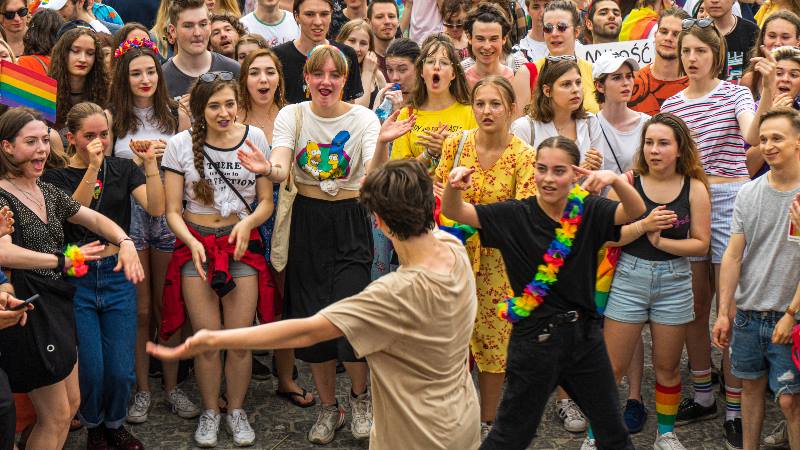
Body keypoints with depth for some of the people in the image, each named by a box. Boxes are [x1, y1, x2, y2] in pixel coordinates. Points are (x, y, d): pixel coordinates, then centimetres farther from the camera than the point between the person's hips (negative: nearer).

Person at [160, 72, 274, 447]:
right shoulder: (181, 145, -3)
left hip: (242, 245, 1)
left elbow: (266, 201, 5)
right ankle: (209, 412, 21)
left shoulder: (255, 138, 0)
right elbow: (173, 211, -1)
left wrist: (248, 222, -15)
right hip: (197, 245, -1)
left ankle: (236, 410, 22)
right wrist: (192, 243, -18)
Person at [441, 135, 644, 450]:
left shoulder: (589, 212, -2)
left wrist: (615, 180, -39)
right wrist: (454, 184, -38)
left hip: (584, 335, 3)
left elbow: (636, 211, -18)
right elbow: (454, 212, -16)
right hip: (535, 339, -3)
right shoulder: (515, 216, -9)